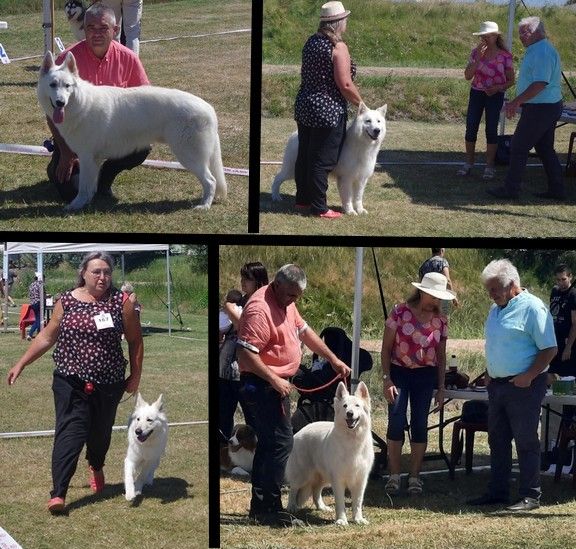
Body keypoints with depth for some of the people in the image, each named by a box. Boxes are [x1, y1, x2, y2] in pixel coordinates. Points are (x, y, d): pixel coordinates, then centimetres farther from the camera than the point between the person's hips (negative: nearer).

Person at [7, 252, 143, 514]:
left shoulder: (121, 302, -2)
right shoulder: (66, 301, 2)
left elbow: (135, 340, 5)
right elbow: (47, 337, 10)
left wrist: (135, 375, 4)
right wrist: (20, 364, 10)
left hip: (108, 384, 1)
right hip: (71, 381, -1)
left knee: (100, 431, 14)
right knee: (70, 432, -13)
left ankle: (96, 466, 48)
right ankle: (58, 493, -18)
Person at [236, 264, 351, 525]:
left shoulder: (286, 303, 9)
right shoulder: (260, 309, -22)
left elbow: (304, 331, 20)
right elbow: (246, 354, -26)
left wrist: (334, 359, 16)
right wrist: (275, 380, -25)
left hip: (277, 383, 10)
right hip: (262, 384, -10)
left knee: (268, 443, 13)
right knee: (281, 442, -11)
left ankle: (259, 505, 21)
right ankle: (270, 509, -8)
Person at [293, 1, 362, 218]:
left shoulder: (311, 42, 7)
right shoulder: (338, 47, -16)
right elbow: (345, 84, -20)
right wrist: (361, 104, -5)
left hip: (304, 107, 8)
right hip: (328, 111, -8)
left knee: (304, 156, 15)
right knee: (322, 160, -1)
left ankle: (302, 200, 26)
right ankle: (319, 208, 5)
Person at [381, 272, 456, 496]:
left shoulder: (440, 321, 4)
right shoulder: (400, 312, -6)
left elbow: (441, 356, 11)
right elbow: (386, 348, -3)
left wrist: (441, 388, 7)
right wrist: (387, 379, -9)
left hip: (425, 376, 3)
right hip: (399, 372, -3)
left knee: (420, 425, 3)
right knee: (396, 423, -7)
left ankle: (414, 477, 12)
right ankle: (394, 476, 4)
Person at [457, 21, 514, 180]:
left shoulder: (505, 56, -7)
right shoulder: (476, 52, 0)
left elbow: (511, 80, -1)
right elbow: (467, 76, -8)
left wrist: (498, 88, -19)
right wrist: (478, 58, -18)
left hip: (495, 96, -3)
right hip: (476, 94, 3)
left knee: (491, 130, -1)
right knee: (471, 129, 2)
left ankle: (489, 166, 8)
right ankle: (468, 163, 15)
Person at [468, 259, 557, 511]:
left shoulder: (532, 307, -12)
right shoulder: (496, 308, 14)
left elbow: (549, 349, -15)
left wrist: (528, 376, -21)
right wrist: (489, 374, 13)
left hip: (523, 386, -9)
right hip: (497, 385, 9)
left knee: (526, 442, -4)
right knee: (497, 441, 13)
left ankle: (530, 496, 1)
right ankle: (497, 491, 21)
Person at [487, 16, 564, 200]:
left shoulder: (542, 52, -19)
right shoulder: (536, 50, 15)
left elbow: (540, 84, -27)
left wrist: (516, 102, -24)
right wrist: (517, 102, 21)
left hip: (539, 109, -11)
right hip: (549, 107, 11)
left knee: (518, 147, -4)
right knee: (546, 149, 15)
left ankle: (511, 189, 1)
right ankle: (556, 190, 17)